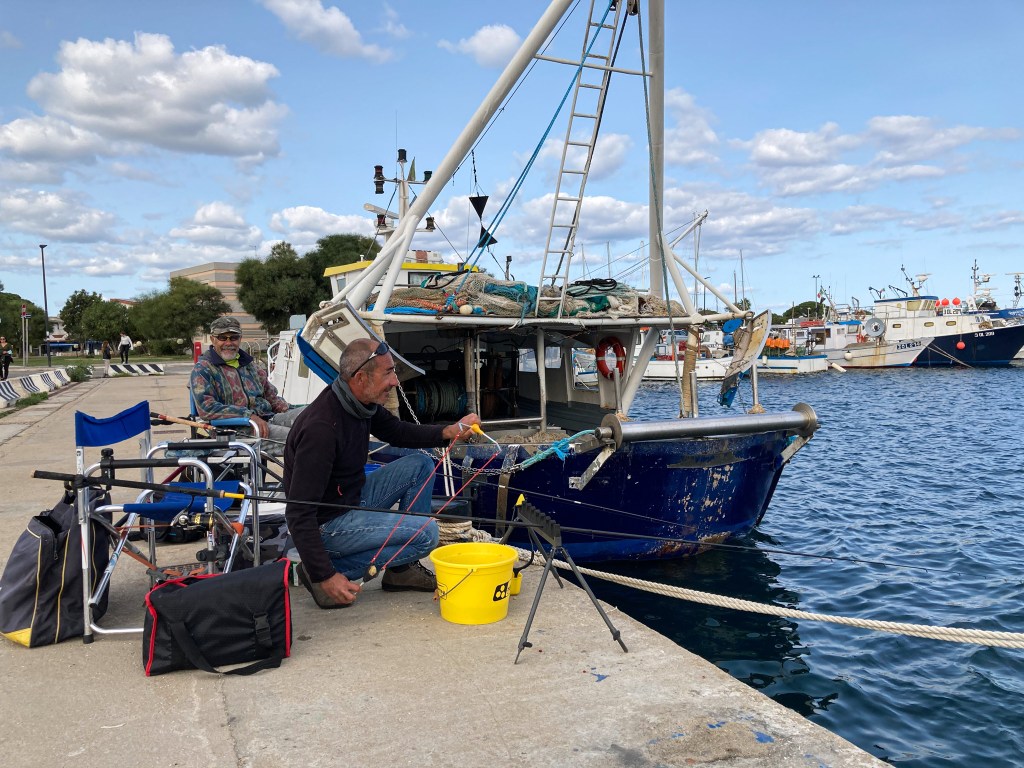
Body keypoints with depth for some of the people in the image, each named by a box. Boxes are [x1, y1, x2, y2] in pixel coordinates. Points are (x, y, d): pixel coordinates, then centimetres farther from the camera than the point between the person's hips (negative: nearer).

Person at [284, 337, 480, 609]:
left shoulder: (362, 403, -4)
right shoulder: (321, 428, -30)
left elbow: (398, 432, 15)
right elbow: (299, 512, -29)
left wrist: (450, 431, -3)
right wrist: (325, 576, -29)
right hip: (327, 523, -9)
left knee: (420, 465, 7)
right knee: (426, 533, -16)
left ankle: (401, 569, 9)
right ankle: (326, 572, -8)